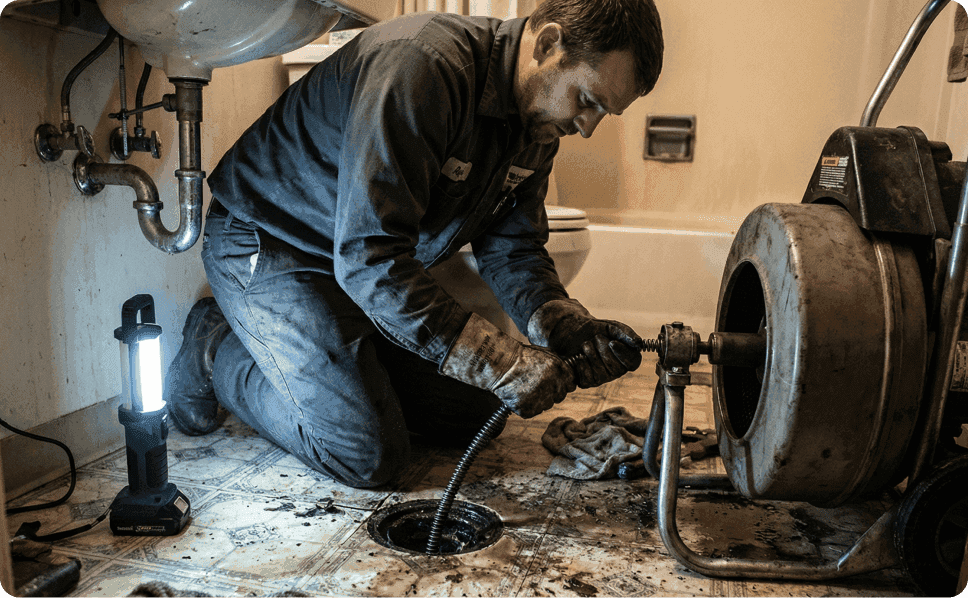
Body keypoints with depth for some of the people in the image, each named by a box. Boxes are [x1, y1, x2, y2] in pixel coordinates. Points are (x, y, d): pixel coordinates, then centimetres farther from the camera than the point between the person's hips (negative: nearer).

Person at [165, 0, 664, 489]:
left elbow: (513, 249, -1)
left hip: (379, 262, 8)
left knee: (473, 416, 6)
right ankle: (215, 347, 7)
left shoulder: (539, 115, -4)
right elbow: (367, 256, -38)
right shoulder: (420, 65, -33)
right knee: (367, 455, -13)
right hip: (267, 247, -8)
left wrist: (565, 326, -20)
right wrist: (502, 363, -37)